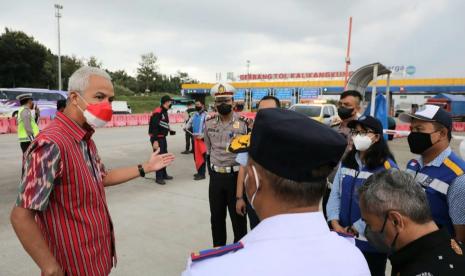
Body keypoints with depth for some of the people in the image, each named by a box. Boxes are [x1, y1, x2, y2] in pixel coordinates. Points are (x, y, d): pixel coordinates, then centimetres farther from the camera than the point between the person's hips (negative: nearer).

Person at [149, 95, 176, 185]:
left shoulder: (165, 112, 13)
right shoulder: (157, 112, -18)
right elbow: (154, 127, -24)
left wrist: (170, 131, 9)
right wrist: (155, 141, -27)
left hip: (163, 137, 10)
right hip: (157, 138, -10)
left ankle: (164, 174, 32)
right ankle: (158, 177, 2)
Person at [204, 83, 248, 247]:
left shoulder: (244, 123, -10)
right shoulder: (209, 124, 3)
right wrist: (211, 172, 12)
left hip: (236, 176, -4)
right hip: (216, 177, 4)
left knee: (238, 216, 8)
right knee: (216, 216, 16)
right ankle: (217, 249, 34)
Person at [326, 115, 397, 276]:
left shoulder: (387, 167, -13)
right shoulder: (346, 161, 4)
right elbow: (335, 194, 2)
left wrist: (355, 228, -16)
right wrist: (335, 222, -10)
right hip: (344, 238, 5)